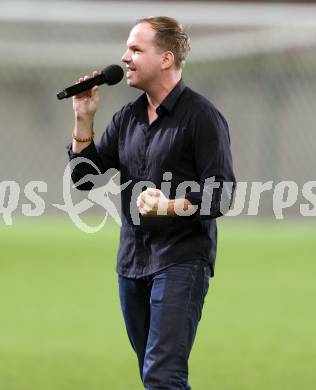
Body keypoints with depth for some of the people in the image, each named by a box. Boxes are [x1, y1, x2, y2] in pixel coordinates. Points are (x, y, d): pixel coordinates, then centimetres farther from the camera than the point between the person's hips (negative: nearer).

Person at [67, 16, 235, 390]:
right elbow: (83, 175, 12)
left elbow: (221, 194, -13)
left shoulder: (201, 116, -9)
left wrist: (171, 206, -29)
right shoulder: (127, 118, 11)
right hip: (132, 261, 7)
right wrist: (83, 120, 1)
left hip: (182, 260, -7)